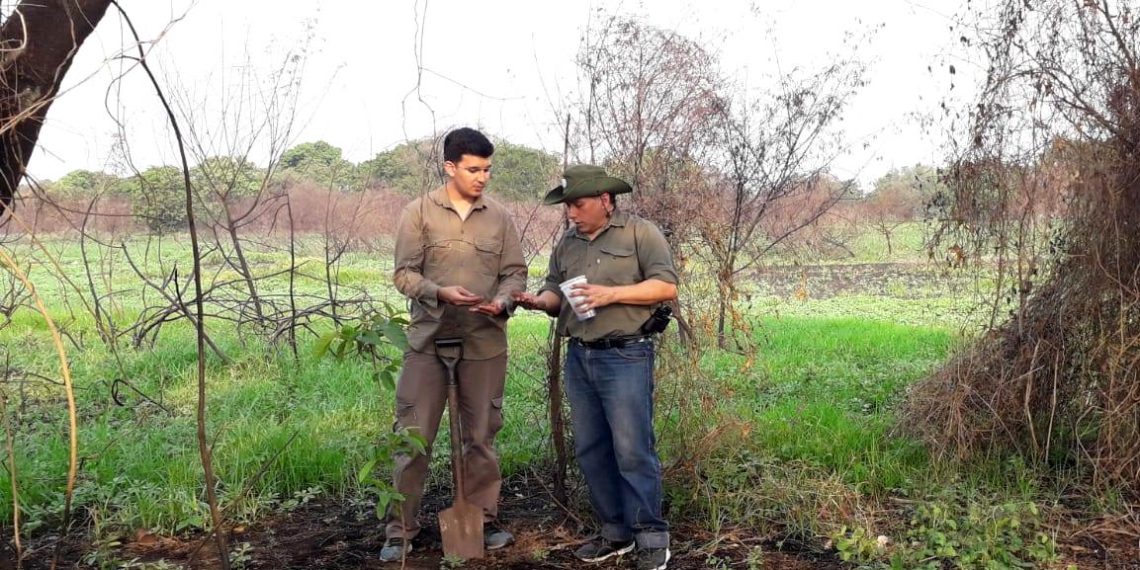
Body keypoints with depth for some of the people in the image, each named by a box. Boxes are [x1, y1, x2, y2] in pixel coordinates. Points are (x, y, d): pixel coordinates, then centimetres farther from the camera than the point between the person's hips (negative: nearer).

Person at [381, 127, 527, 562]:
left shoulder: (500, 217, 5)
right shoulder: (418, 212, -1)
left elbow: (516, 272, 8)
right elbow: (404, 273, -3)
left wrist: (503, 301, -13)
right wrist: (439, 292, -21)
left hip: (485, 343, 2)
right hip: (428, 340, -2)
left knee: (482, 436, 11)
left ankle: (484, 520, 25)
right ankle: (400, 529, 14)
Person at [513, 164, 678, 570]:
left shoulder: (640, 233, -3)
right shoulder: (567, 243, 16)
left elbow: (666, 286, -9)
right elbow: (556, 291, 17)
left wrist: (612, 294, -17)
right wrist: (540, 301, -6)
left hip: (625, 357, -6)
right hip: (578, 357, 7)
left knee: (633, 450, -5)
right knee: (590, 450, 10)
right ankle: (616, 532, 22)